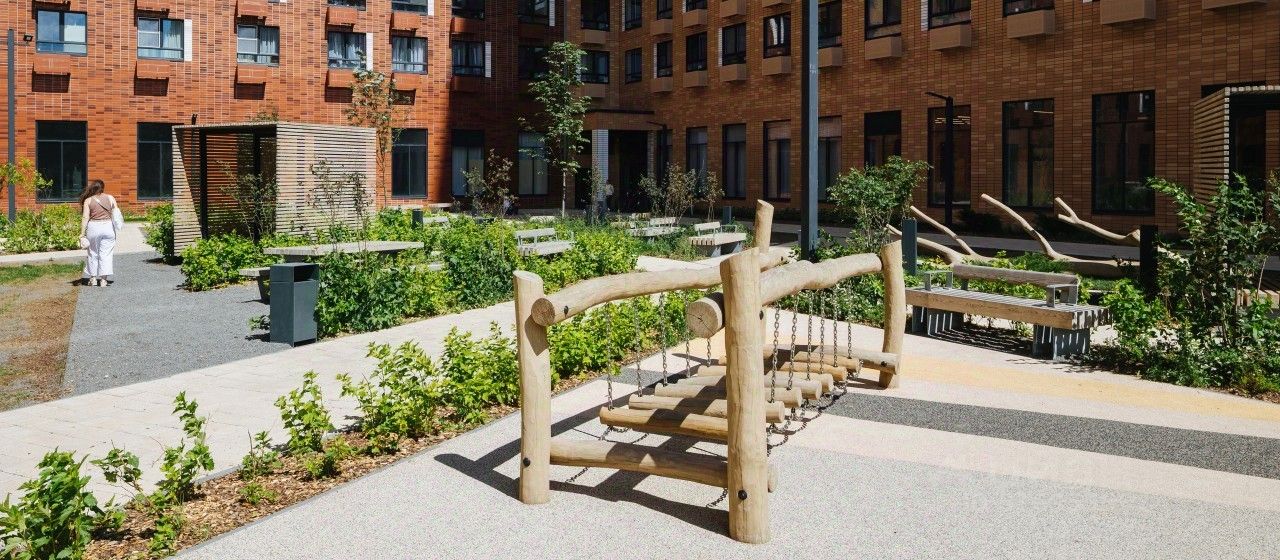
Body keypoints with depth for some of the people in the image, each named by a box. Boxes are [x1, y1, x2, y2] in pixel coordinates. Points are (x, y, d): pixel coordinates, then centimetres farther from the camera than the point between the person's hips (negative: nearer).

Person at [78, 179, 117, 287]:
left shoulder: (88, 200, 0)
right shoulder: (110, 198, 4)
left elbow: (85, 217, -5)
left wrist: (82, 233, -5)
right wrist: (115, 229, 13)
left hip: (93, 227, 0)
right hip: (108, 227, 0)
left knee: (93, 254, 13)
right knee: (105, 254, 2)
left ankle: (93, 278, 17)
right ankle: (103, 279, -2)